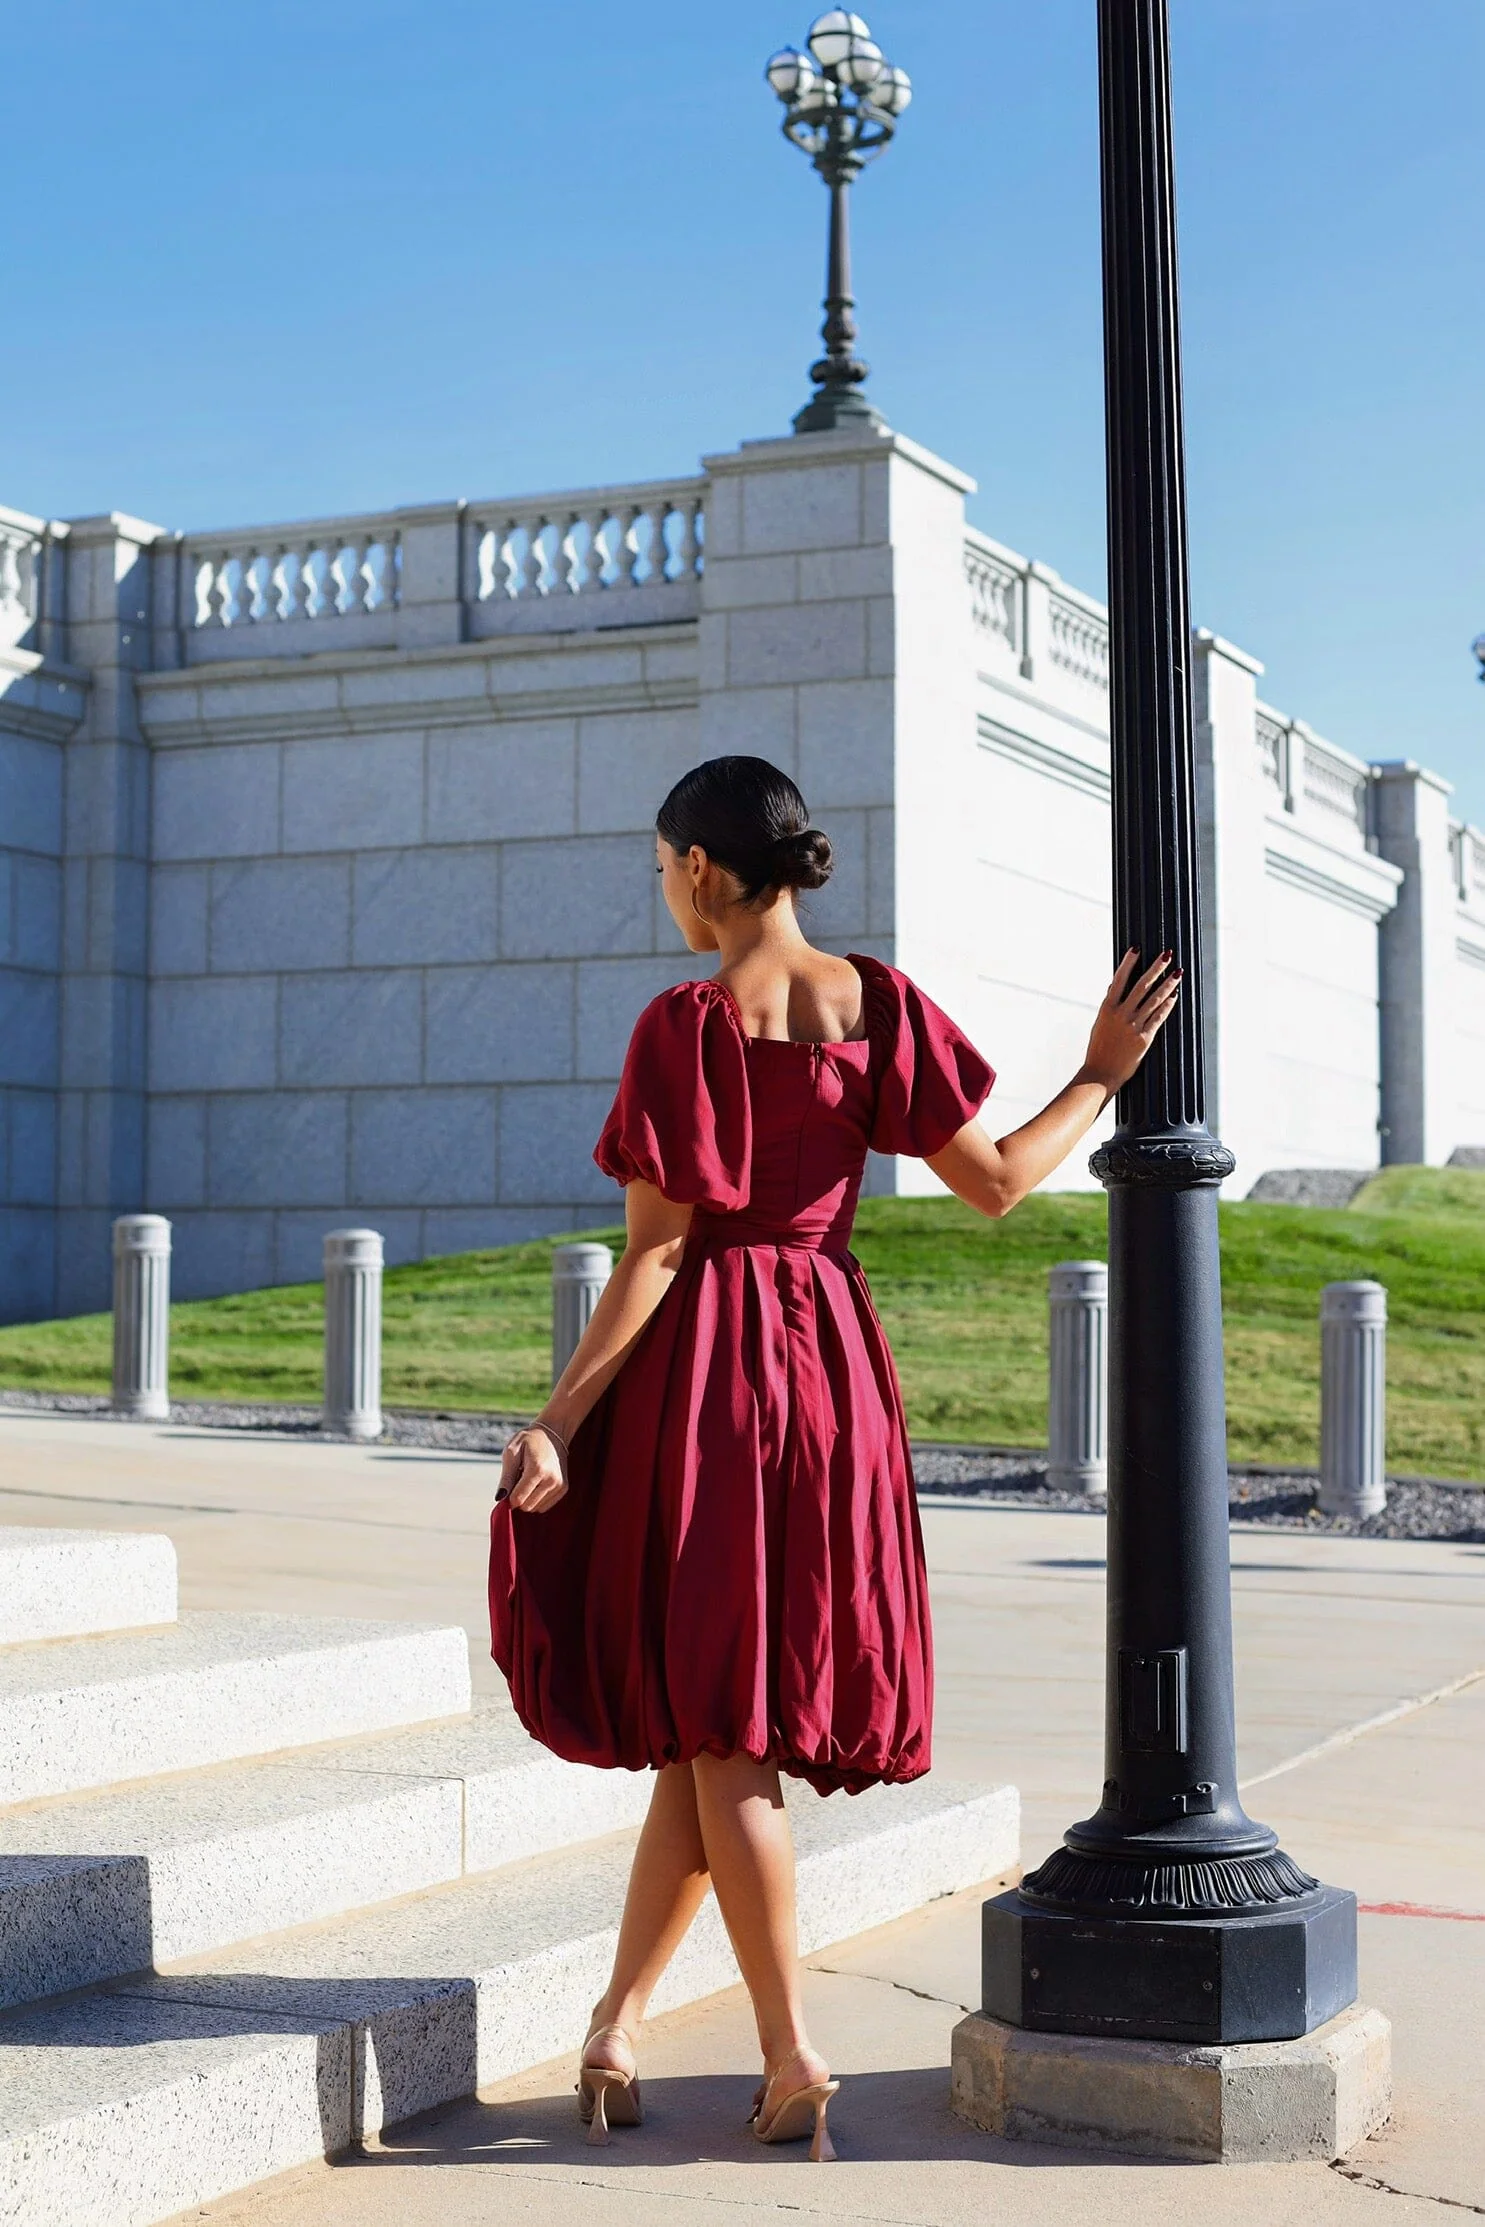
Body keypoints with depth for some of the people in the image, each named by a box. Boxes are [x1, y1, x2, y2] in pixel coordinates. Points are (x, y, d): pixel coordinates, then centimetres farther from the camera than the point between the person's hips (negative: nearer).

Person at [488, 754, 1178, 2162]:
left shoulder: (685, 1024, -11)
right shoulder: (877, 1004, 2)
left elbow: (655, 1253, -14)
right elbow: (995, 1180, 1)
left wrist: (560, 1424, -11)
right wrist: (1101, 1079, 16)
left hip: (703, 1367, -5)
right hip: (833, 1366, 5)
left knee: (716, 1731, 4)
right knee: (721, 1718, 14)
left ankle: (793, 2062, 5)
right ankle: (617, 2024, 20)